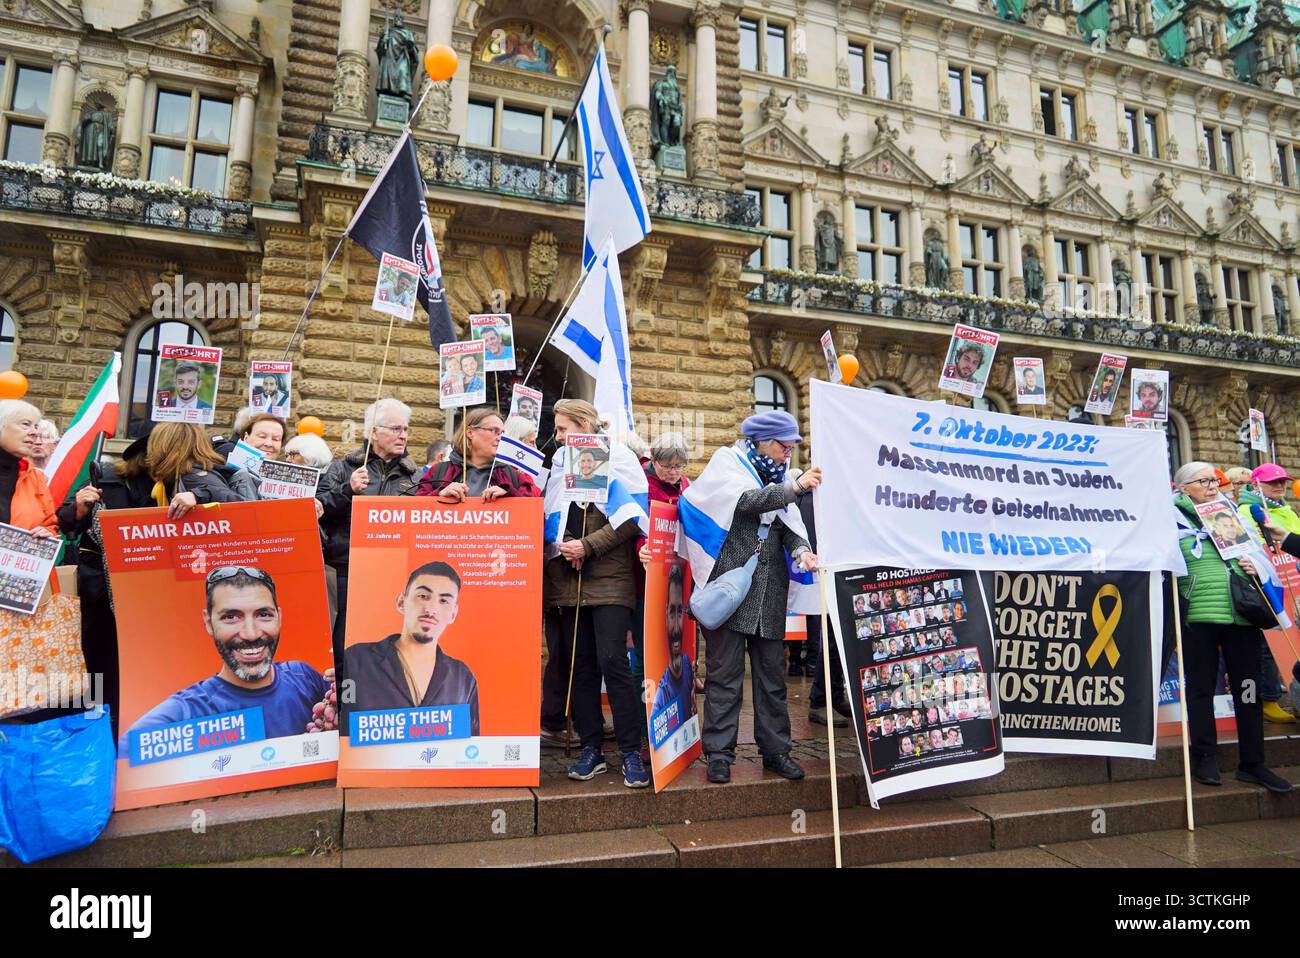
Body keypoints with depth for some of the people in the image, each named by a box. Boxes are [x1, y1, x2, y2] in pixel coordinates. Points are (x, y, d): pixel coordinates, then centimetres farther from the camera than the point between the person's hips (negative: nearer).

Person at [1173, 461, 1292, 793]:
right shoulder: (1175, 517, 0)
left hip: (1241, 614, 5)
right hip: (1198, 616, -5)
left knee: (1248, 687, 8)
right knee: (1201, 688, 5)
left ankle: (1252, 762, 18)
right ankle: (1205, 759, 16)